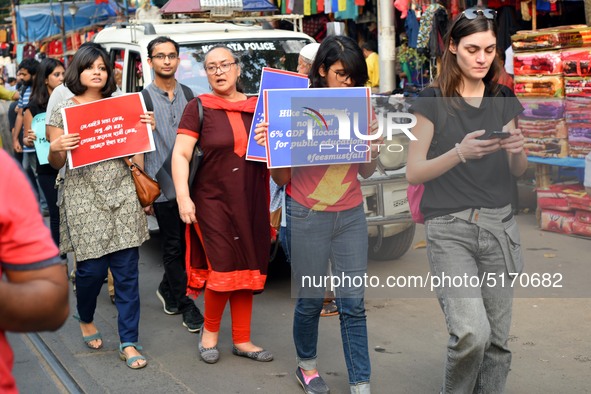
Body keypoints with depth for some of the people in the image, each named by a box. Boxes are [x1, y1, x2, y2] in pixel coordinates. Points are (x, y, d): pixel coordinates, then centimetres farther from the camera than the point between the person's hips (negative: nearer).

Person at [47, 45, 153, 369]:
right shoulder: (62, 110, 2)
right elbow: (55, 164, 3)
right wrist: (55, 148, -18)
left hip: (122, 196, 3)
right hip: (84, 199, -2)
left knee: (127, 271, -1)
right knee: (92, 268, -1)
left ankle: (129, 343, 7)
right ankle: (86, 321, 32)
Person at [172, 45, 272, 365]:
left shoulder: (257, 107, 10)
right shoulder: (199, 108, -1)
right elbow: (180, 155, -7)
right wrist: (183, 197, -17)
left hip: (251, 202, 4)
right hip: (213, 200, -4)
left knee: (246, 270, 7)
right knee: (223, 269, -8)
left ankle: (242, 340, 18)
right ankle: (210, 330, 16)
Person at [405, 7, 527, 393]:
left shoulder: (504, 100, 9)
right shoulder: (433, 101, -3)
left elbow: (518, 171, 14)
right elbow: (414, 173, -7)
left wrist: (518, 150, -9)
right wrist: (460, 153, -23)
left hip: (500, 227, 4)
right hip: (450, 229, -4)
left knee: (497, 339, 5)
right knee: (473, 332, -18)